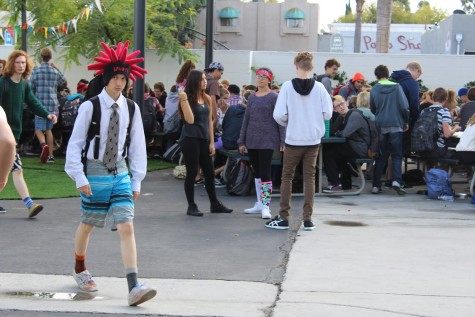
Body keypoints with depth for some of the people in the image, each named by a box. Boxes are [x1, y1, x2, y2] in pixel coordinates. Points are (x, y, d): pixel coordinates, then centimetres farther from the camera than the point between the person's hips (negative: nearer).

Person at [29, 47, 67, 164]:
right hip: (53, 104, 3)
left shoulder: (36, 71, -5)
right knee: (48, 129, 15)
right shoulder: (55, 72, 4)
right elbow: (64, 82, 23)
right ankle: (50, 155, 11)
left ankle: (44, 145, -30)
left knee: (39, 129, 0)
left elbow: (30, 88, -2)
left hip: (40, 103, -3)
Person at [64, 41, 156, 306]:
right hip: (95, 172, -2)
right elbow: (75, 143, -6)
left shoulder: (131, 109, 0)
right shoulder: (90, 107, -10)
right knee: (88, 224, 14)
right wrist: (79, 177, -10)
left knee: (127, 227, -9)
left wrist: (137, 180, 6)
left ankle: (134, 287, -14)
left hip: (120, 173, 2)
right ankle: (80, 270, 41)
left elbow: (137, 145, 7)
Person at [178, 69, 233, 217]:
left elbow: (209, 121, 13)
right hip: (190, 139, -6)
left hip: (203, 139, 6)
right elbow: (190, 120, -16)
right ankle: (191, 206, 8)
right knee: (192, 172, -1)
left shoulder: (207, 99, 12)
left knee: (210, 172, 9)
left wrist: (212, 142, 10)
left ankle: (215, 204, 20)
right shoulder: (188, 98, -6)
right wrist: (184, 100, -21)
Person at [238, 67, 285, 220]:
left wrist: (283, 141, -10)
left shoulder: (274, 97, -3)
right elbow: (246, 120, 16)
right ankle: (259, 203, 18)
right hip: (252, 141, 6)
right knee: (257, 172, 11)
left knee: (265, 173, -9)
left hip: (267, 141, -6)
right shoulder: (252, 98, 12)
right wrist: (242, 141, 14)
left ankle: (265, 206, -7)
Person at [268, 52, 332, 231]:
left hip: (293, 140, -2)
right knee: (309, 177, 9)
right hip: (313, 140, 2)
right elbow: (328, 113, -4)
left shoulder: (287, 86, -9)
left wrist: (287, 124, 8)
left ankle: (283, 218, 10)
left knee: (287, 177, 9)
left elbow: (279, 115, -12)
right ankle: (308, 219, 7)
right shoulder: (319, 87, -5)